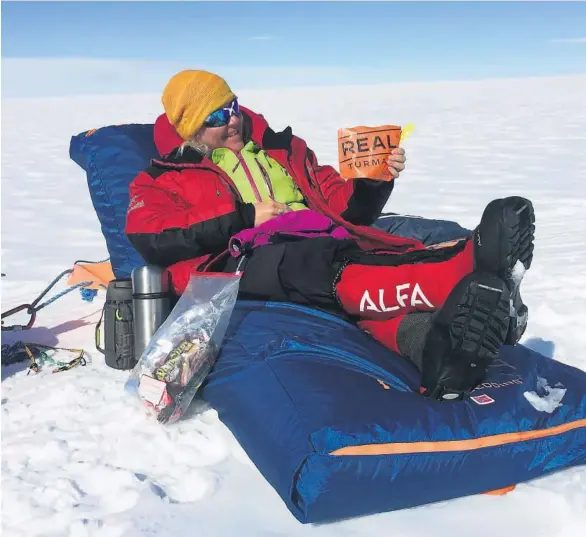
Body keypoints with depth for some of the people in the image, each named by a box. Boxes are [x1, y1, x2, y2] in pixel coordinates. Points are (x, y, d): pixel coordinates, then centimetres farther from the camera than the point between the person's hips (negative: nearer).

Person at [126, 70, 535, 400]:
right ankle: (470, 270, -59)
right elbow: (150, 239, -2)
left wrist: (374, 183, 4)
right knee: (330, 268, -36)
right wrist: (243, 218, -6)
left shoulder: (283, 149, 30)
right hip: (244, 261, -4)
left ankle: (427, 338, -63)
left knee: (365, 279, -32)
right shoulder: (165, 179, 20)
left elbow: (343, 206, 26)